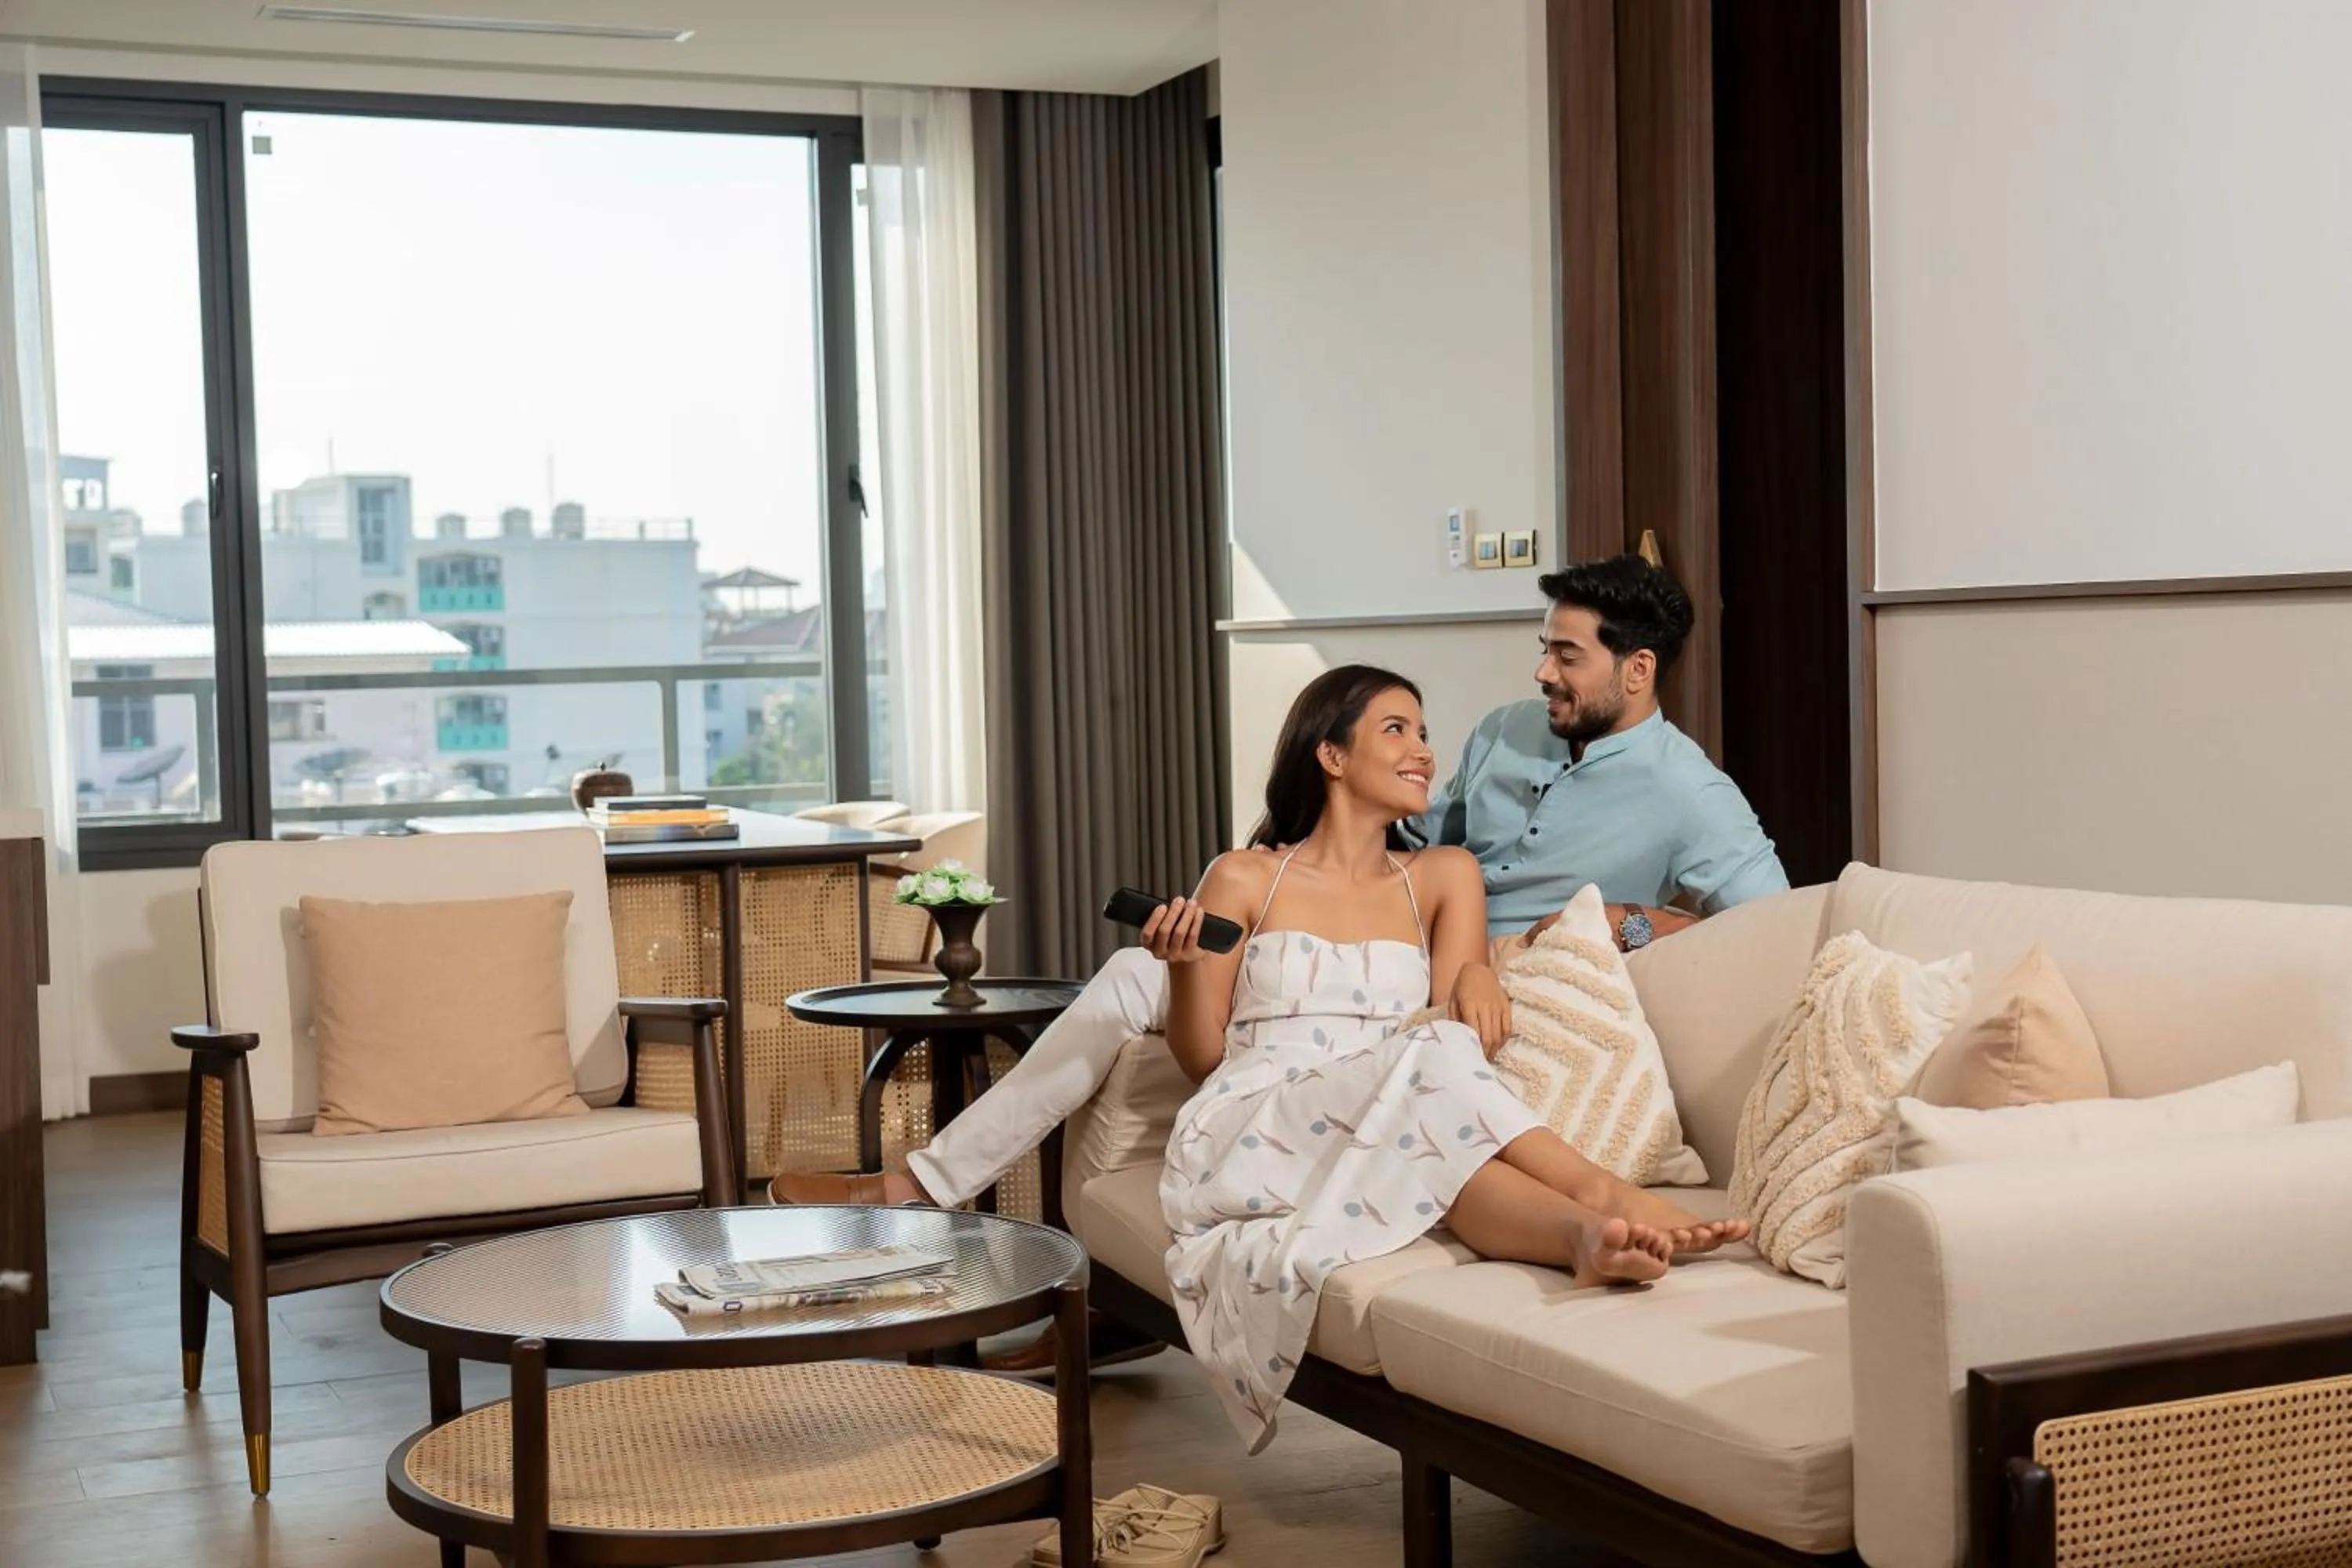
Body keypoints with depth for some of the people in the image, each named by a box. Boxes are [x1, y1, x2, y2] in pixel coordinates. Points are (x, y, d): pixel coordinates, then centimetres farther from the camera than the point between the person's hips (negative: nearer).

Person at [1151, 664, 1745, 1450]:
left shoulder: (1443, 877, 22)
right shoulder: (1244, 880, 14)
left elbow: (1462, 1022, 9)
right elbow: (1200, 1056, 12)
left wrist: (1476, 969, -14)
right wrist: (1185, 966, -8)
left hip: (1392, 1135, 3)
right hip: (1255, 1133, -2)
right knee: (1428, 1064, -33)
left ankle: (1588, 1232, -62)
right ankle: (1601, 1199, -51)